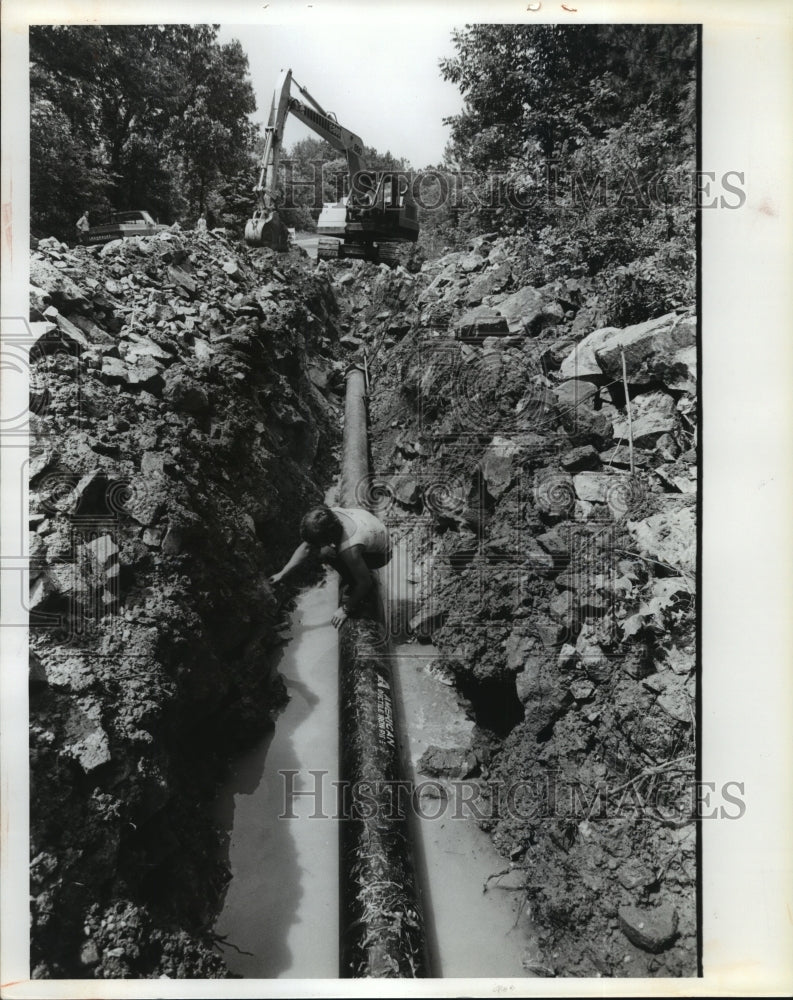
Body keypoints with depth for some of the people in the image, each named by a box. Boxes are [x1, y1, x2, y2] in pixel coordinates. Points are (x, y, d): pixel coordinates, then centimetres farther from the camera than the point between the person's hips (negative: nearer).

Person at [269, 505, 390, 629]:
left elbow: (365, 584, -26)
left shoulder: (349, 549, -42)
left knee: (326, 553, -25)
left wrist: (346, 609, -13)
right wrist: (282, 574, -8)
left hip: (381, 554, -7)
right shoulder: (327, 516, -25)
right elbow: (306, 548, -10)